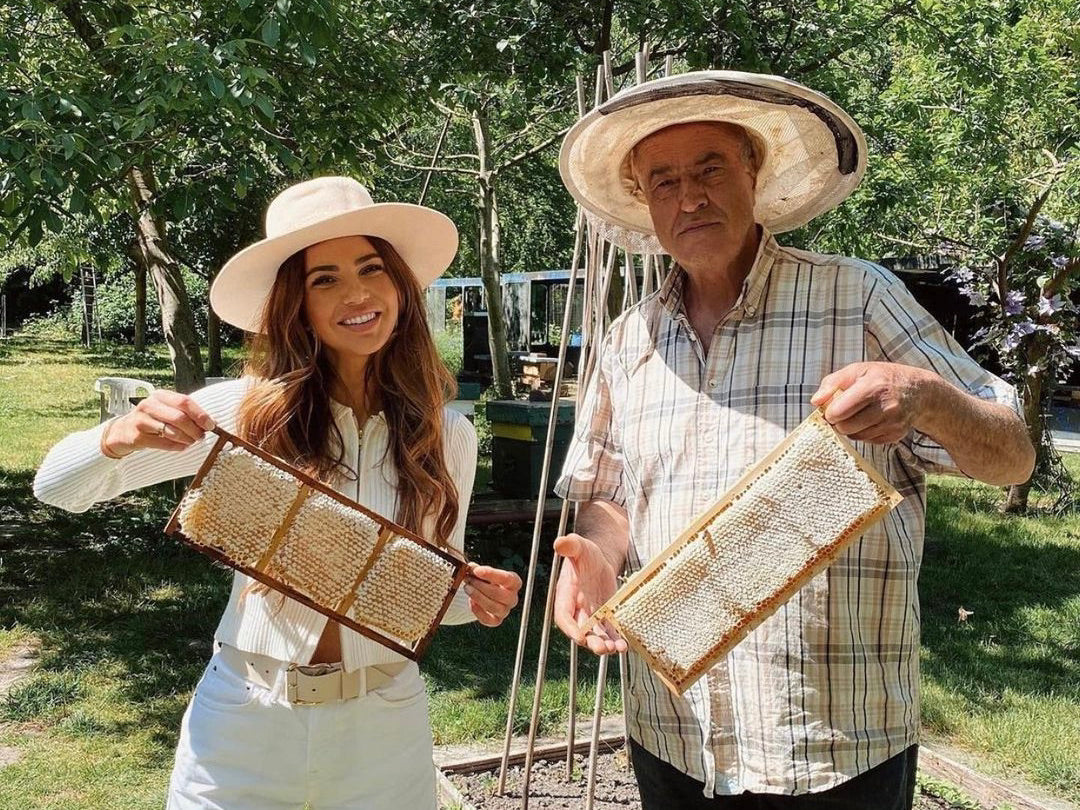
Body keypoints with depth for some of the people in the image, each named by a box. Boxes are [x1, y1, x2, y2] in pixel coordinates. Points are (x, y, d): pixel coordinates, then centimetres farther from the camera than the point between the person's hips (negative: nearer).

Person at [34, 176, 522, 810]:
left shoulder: (447, 436, -5)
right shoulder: (246, 409, -10)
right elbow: (58, 487, -7)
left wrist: (476, 599, -16)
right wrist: (121, 438, -27)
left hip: (383, 731, 1)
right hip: (244, 727, -1)